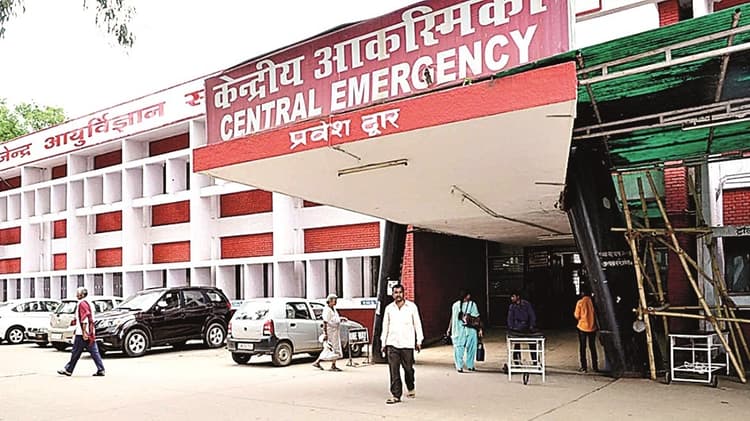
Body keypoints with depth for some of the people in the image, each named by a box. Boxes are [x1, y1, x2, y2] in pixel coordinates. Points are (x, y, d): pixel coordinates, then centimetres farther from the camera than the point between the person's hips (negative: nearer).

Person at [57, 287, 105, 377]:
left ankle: (68, 370, 12)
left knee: (76, 352, 2)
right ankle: (101, 370, 2)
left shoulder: (82, 303, -11)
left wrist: (84, 332, -22)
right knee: (94, 352, 5)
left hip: (82, 333, -9)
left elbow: (84, 320, -19)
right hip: (90, 332, 9)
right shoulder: (87, 303, 19)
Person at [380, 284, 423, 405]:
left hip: (407, 344, -1)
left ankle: (411, 388, 33)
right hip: (392, 344, 1)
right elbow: (385, 326, 13)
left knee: (408, 368, 7)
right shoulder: (389, 308, 8)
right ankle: (395, 395, 0)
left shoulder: (412, 306, 2)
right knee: (394, 371, -4)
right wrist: (383, 343, 11)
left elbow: (417, 324, 6)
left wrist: (419, 341, 2)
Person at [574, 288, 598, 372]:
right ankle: (595, 367, 17)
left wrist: (574, 313, 13)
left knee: (582, 347, 6)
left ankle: (584, 367, 5)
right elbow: (597, 314, 3)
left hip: (582, 327, -3)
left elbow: (577, 316, -7)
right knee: (593, 347, 14)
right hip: (592, 327, 3)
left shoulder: (580, 302, -11)